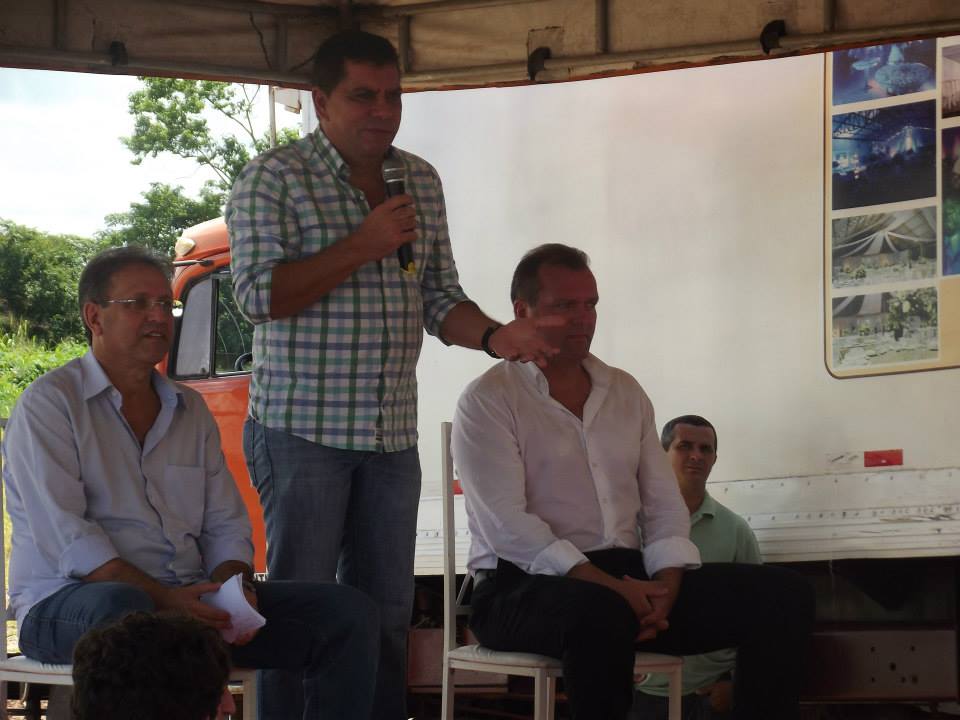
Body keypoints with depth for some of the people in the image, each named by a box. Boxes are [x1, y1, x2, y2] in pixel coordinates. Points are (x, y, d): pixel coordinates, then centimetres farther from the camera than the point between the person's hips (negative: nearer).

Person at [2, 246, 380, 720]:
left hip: (189, 601, 7)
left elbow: (226, 525, 17)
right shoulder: (49, 403, -2)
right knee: (123, 610, -44)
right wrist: (166, 598, -23)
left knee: (348, 613, -8)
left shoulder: (190, 410, 20)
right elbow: (66, 540, -13)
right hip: (69, 603, -7)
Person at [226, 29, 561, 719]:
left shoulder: (421, 181, 13)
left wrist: (494, 335, -5)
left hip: (392, 435, 6)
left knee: (386, 611, 8)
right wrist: (362, 246, -18)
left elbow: (439, 298, 15)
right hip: (303, 429, -6)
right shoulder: (274, 179, -5)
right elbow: (260, 294, -16)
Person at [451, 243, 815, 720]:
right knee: (600, 611, -42)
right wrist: (613, 588, -23)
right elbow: (507, 525, -14)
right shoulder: (488, 401, -2)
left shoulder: (626, 393, 17)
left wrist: (664, 586, -9)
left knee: (784, 594, -11)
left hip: (628, 576, 6)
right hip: (525, 586, -6)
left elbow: (664, 505, 13)